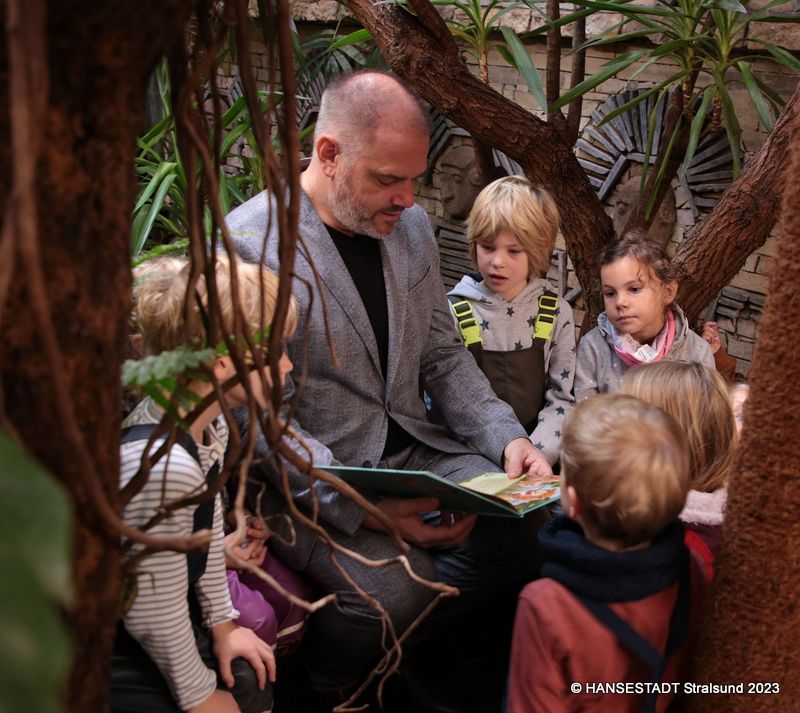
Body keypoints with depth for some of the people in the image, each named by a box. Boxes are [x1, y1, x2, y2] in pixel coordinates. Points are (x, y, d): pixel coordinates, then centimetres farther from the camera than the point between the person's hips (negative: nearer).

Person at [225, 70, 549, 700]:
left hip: (414, 449, 7)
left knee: (530, 523, -15)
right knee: (397, 586, -30)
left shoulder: (411, 226, 6)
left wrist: (506, 436, -4)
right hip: (310, 481, -6)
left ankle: (388, 644, 7)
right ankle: (324, 685, 6)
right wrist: (362, 506, -28)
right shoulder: (248, 244, -16)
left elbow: (443, 354, 13)